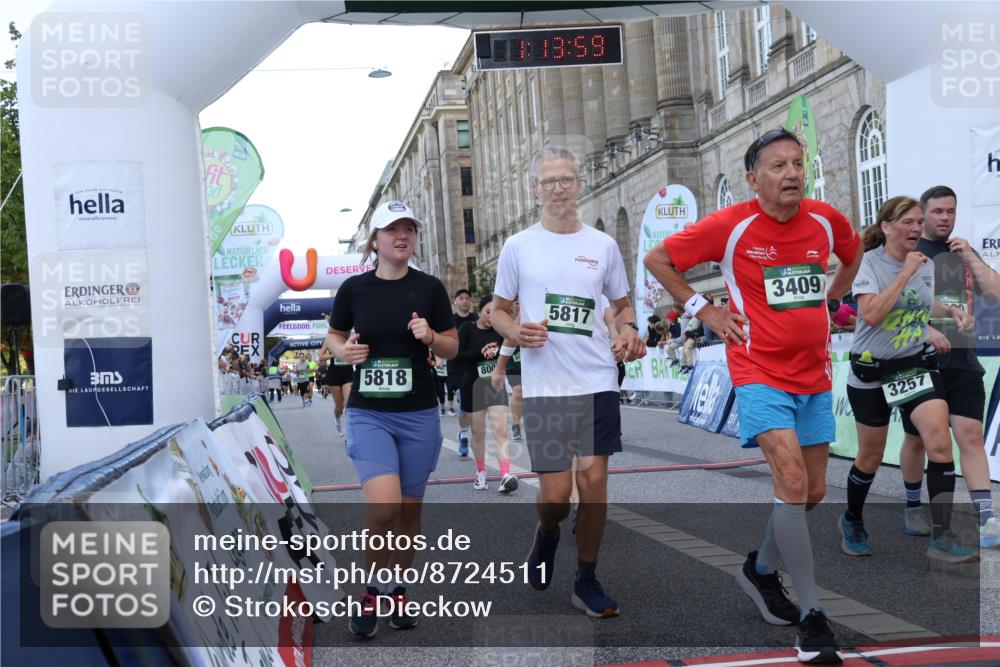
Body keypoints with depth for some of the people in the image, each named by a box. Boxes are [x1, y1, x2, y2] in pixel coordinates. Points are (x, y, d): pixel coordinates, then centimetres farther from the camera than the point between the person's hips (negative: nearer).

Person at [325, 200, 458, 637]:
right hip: (368, 413, -1)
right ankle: (370, 592, 6)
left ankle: (397, 591, 31)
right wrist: (344, 351, -10)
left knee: (409, 510, 10)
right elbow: (333, 336, 13)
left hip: (419, 414, 2)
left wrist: (431, 337, -16)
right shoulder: (354, 288, -1)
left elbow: (452, 349, 5)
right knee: (383, 506, -17)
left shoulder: (430, 288, -1)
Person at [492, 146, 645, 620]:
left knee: (594, 481, 2)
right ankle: (547, 536, 33)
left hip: (597, 382, 2)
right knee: (555, 494, -3)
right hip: (543, 386, -1)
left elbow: (622, 303, 19)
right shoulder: (518, 246, 3)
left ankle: (586, 582, 18)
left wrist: (629, 328, -3)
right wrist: (516, 331, -11)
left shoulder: (603, 245, 8)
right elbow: (498, 309, 11)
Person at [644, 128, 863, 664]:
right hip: (760, 372, -5)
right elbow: (657, 260, -2)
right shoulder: (731, 225, -12)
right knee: (791, 480, -19)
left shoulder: (826, 221, 0)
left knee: (813, 492, 11)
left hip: (815, 376, 6)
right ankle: (811, 617, -11)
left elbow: (853, 253, 25)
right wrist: (703, 310, -5)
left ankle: (760, 569, 36)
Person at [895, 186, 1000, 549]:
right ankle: (913, 508, 27)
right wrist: (923, 329, -23)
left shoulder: (963, 252, 14)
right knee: (917, 438, 9)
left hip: (962, 360, 3)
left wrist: (970, 257, -3)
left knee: (971, 434, -7)